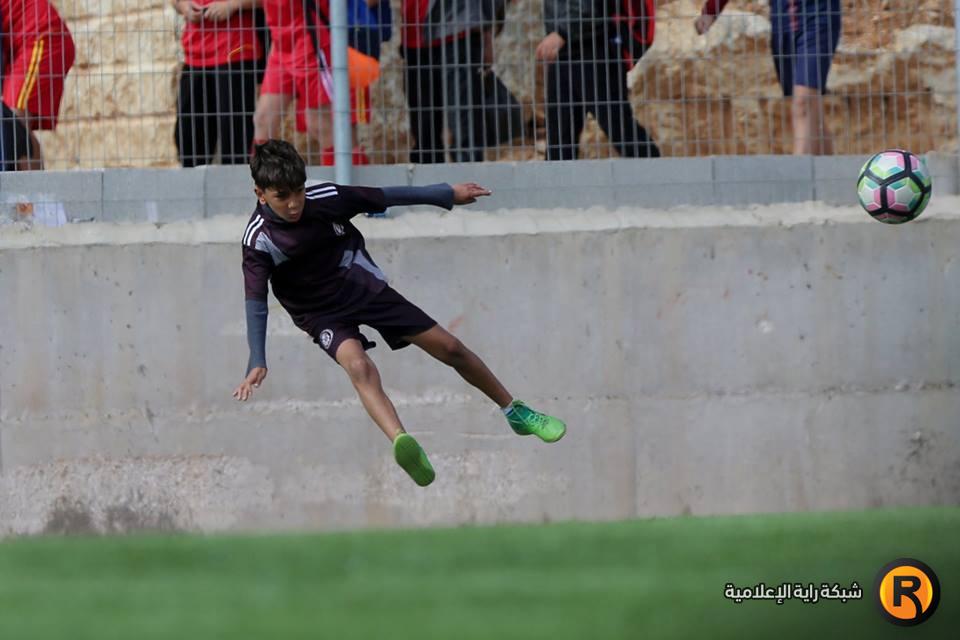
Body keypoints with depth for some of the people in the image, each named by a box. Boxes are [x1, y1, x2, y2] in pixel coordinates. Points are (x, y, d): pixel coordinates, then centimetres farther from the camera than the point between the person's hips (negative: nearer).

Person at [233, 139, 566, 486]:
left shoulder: (326, 199, -19)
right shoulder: (258, 240, -24)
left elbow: (385, 197, -6)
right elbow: (256, 301, -23)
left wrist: (448, 194, 3)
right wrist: (257, 363, -33)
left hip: (364, 287, 3)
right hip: (323, 313, -3)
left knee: (449, 348, 6)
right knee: (358, 366, -34)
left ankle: (515, 411, 28)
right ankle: (403, 444, -56)